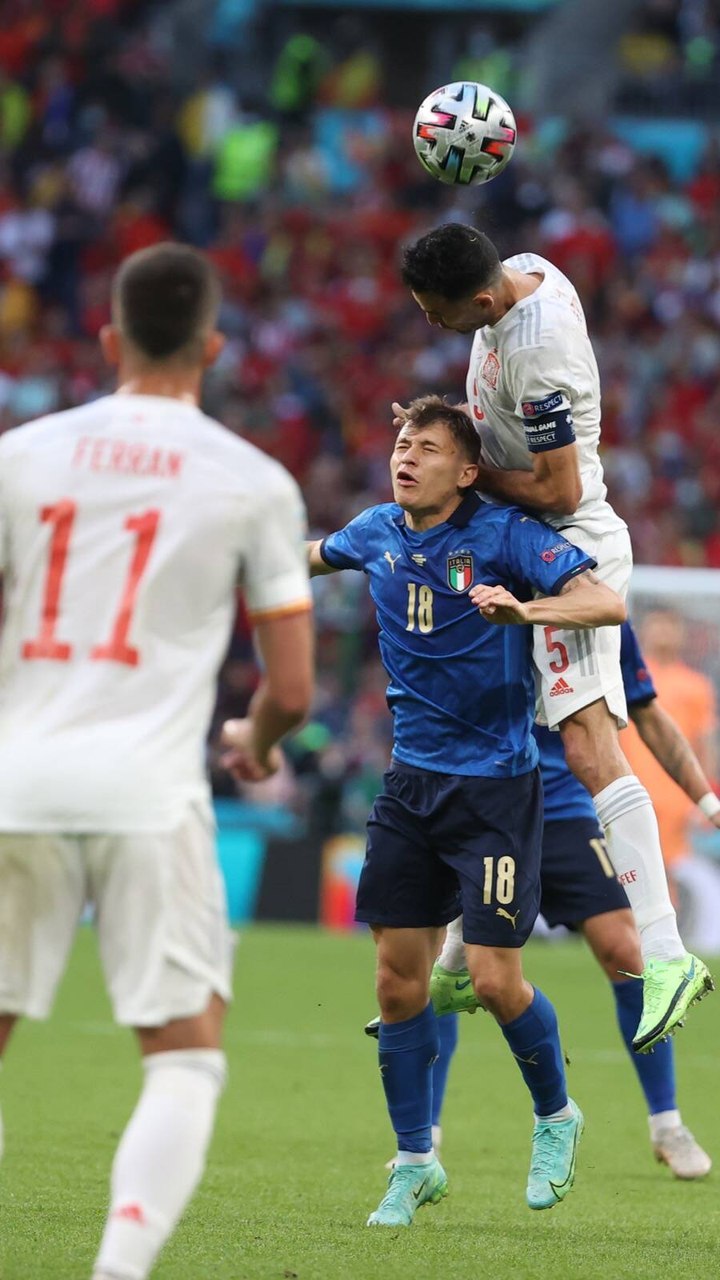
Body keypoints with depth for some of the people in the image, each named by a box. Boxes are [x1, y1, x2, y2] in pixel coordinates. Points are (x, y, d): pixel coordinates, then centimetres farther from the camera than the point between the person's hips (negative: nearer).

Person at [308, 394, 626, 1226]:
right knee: (398, 978, 2)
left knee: (494, 979, -9)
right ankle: (415, 1164, 14)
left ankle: (556, 1116, 19)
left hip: (495, 785, -5)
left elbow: (606, 603, -24)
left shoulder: (505, 538, -12)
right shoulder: (377, 534, 5)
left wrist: (524, 609, -39)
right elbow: (318, 555, 29)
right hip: (411, 782, 5)